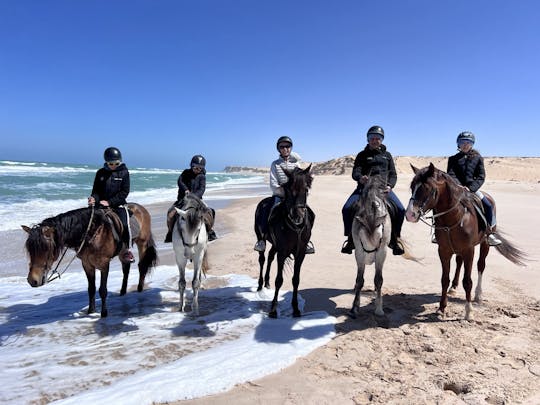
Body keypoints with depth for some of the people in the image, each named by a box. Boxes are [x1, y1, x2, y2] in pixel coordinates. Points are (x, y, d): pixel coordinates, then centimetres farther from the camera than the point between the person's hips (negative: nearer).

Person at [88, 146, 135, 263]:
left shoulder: (124, 173, 1)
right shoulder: (101, 173, 9)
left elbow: (124, 192, -5)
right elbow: (96, 190, 12)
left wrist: (110, 202, -14)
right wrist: (93, 198, -12)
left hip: (118, 204, -3)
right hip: (101, 204, 3)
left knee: (124, 224, -22)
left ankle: (127, 250, -3)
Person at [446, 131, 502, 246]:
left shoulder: (478, 158, 5)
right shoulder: (453, 159, 5)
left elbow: (481, 177, -1)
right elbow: (450, 175, -5)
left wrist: (470, 188, -17)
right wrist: (460, 186, -22)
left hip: (472, 188, 1)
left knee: (488, 205, -14)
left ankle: (490, 233, -1)